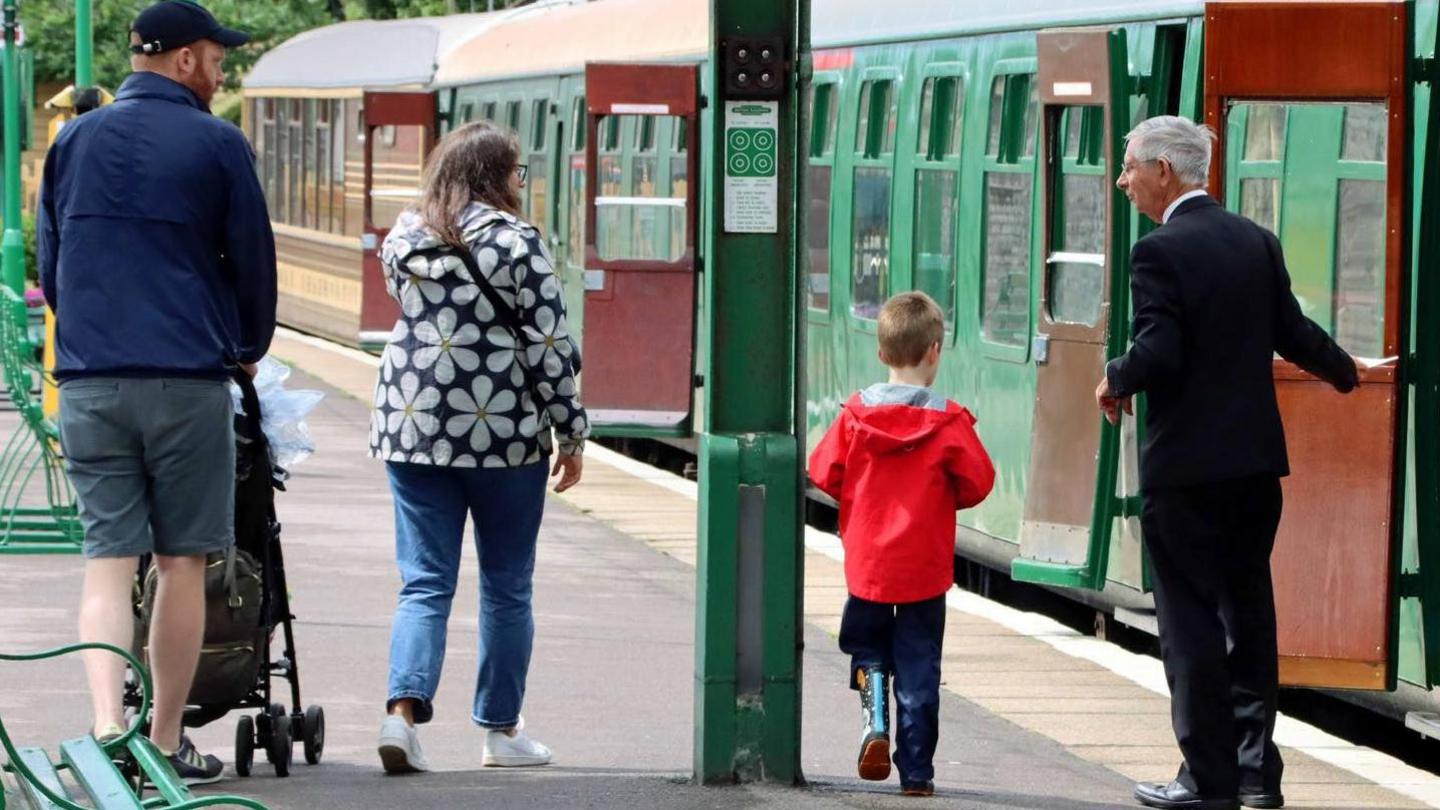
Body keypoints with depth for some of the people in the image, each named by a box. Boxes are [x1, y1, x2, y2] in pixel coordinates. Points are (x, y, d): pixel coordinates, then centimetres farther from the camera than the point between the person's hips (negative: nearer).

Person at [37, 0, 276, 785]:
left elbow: (48, 259, 17)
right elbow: (252, 258, 4)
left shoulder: (73, 141, 10)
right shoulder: (215, 144, -2)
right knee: (182, 563, 6)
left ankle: (107, 725, -16)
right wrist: (248, 348, 22)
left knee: (107, 560, 1)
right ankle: (167, 740, 9)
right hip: (188, 381, -3)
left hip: (90, 383, 3)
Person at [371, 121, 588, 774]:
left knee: (424, 583, 4)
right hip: (504, 429, -4)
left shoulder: (405, 240, 7)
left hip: (410, 427, 4)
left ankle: (403, 709, -16)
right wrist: (572, 432, -1)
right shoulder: (515, 242, -9)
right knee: (507, 587, 10)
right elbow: (549, 346, -8)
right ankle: (501, 731, 16)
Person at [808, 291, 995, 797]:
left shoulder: (856, 414, -5)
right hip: (924, 569, -2)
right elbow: (978, 482, -7)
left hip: (866, 563, 2)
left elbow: (823, 472, 0)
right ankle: (916, 771, 6)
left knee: (867, 648, 21)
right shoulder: (948, 422, -11)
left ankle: (875, 719, -4)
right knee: (918, 670, 6)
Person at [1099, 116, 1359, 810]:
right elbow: (1292, 333, 13)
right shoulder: (1257, 242, 7)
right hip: (1257, 459, 7)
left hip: (1185, 467, -7)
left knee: (1192, 622, -1)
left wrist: (1114, 382, -2)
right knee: (1250, 614, 14)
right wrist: (1345, 372, 31)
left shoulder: (1160, 252, -14)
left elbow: (1157, 353, -22)